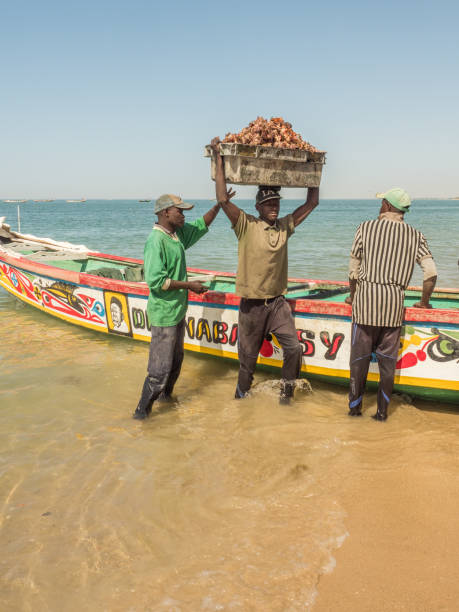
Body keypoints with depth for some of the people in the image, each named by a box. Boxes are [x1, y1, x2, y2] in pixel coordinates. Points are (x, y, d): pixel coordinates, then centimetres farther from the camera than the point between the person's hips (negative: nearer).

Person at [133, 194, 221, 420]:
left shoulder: (178, 234, 6)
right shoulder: (156, 241, -21)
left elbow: (201, 225, 23)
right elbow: (156, 281, -26)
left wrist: (219, 204, 13)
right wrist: (189, 285, -20)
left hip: (178, 310, 9)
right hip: (164, 314, -9)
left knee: (176, 360, 22)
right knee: (161, 367, -4)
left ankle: (166, 396, 40)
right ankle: (142, 411, 8)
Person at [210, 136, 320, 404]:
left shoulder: (285, 226, 6)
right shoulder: (247, 225, -8)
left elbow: (312, 203, 12)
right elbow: (223, 199, -20)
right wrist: (219, 158, -20)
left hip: (278, 301, 4)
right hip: (252, 304, -3)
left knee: (294, 348, -4)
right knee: (248, 356, 9)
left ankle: (286, 392, 18)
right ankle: (242, 396, 31)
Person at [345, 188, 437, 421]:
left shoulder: (366, 228, 1)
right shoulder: (415, 236, 5)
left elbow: (354, 267, 3)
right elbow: (431, 273, -1)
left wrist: (352, 296, 18)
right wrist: (424, 301, 13)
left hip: (366, 298, -1)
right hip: (394, 302, 2)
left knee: (360, 356, 9)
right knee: (388, 359, 9)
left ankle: (355, 405, 18)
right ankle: (382, 411, 14)